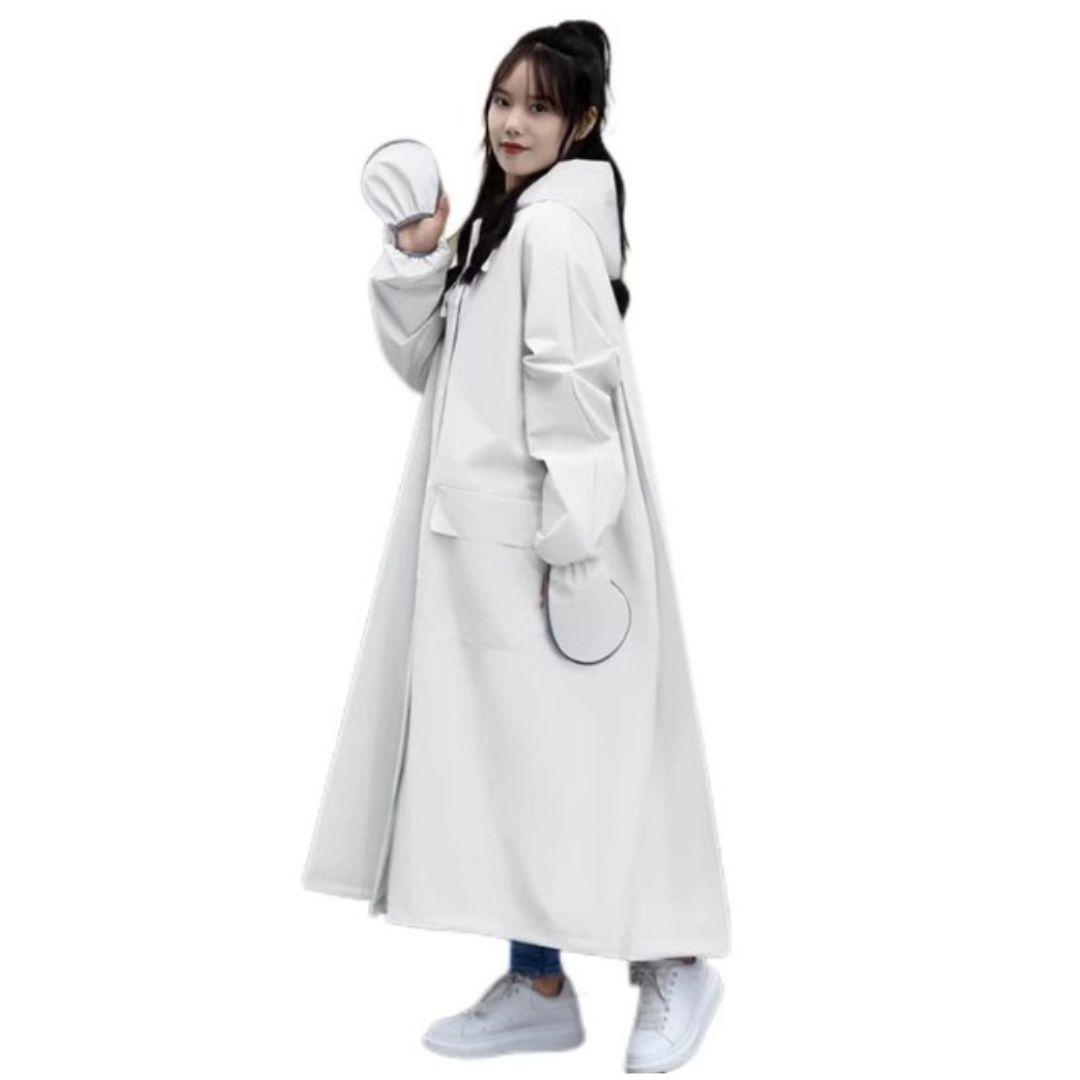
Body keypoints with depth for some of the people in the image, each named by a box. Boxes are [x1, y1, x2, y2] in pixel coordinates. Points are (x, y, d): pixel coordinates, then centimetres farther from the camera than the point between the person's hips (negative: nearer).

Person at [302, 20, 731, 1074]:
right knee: (504, 749, 10)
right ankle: (536, 984, 18)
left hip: (538, 541, -10)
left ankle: (670, 962, 10)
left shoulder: (553, 229, -13)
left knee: (546, 749, -5)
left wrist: (571, 549, -22)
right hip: (484, 537, 10)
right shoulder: (500, 224, 17)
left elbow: (574, 393, -20)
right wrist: (412, 262, 1)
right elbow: (424, 365, 16)